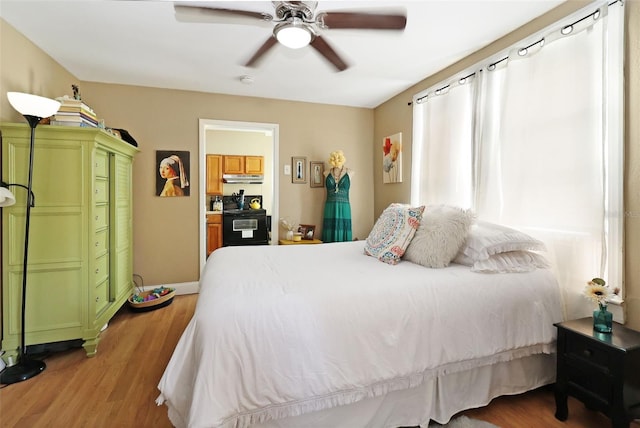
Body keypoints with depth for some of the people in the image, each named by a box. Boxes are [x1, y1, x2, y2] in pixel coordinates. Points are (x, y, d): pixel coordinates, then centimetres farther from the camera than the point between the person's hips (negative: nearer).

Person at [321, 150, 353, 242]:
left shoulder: (349, 173, 2)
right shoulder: (327, 173, 5)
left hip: (344, 207, -1)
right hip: (330, 207, 1)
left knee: (343, 230, 2)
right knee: (330, 232, 3)